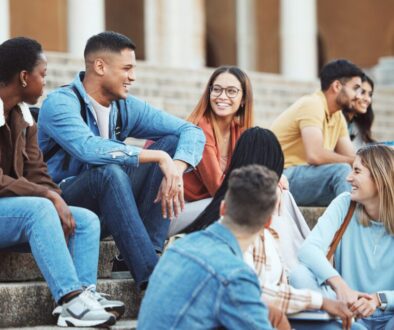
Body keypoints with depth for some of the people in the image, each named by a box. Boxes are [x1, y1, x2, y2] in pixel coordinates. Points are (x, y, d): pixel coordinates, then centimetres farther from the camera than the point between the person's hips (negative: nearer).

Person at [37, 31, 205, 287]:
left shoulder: (126, 107, 5)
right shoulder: (60, 104, -15)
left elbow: (192, 131, 0)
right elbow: (89, 149, -34)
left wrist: (175, 170, -21)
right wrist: (159, 157, -32)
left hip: (106, 212, 7)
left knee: (172, 142, -7)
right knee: (109, 172, -36)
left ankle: (143, 257, -20)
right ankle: (151, 276, -40)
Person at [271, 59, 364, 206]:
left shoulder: (338, 117, 12)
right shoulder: (312, 104, -15)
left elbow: (350, 156, 8)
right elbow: (315, 155, -27)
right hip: (283, 178, -9)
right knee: (342, 170, -27)